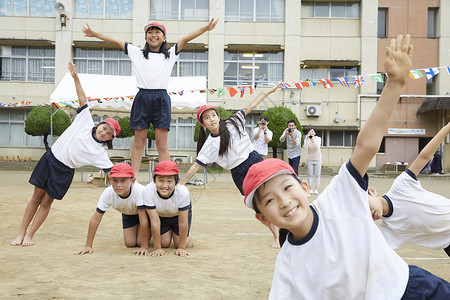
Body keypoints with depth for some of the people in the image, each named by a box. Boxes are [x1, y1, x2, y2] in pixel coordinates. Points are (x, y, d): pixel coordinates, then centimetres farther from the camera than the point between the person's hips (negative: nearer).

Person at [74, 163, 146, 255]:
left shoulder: (139, 191, -43)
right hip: (128, 213, 3)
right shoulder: (108, 193, -33)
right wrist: (88, 246, -25)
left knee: (140, 242, -15)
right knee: (130, 243, -7)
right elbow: (95, 219, -26)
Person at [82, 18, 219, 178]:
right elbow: (115, 41, 16)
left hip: (161, 99, -1)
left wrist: (205, 28, -4)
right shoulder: (137, 53, 16)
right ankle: (134, 177, 7)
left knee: (162, 143, -2)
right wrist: (93, 33, 14)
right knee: (139, 142, 3)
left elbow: (185, 39, 6)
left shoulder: (170, 54, 15)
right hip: (142, 98, 1)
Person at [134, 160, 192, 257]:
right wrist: (157, 248, -27)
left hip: (178, 214, -1)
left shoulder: (183, 193, -40)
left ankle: (188, 234, 30)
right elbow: (155, 221, -32)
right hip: (160, 215, 1)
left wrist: (181, 247, -22)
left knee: (178, 244, -4)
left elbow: (182, 222, -29)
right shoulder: (148, 192, -39)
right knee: (164, 244, -2)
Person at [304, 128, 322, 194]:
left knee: (317, 175, 0)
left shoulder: (318, 139, -3)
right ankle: (310, 188, 4)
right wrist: (307, 139, -24)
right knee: (310, 174, 0)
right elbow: (306, 148, -16)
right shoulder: (306, 139, 0)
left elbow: (317, 147, -19)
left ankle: (316, 189, 3)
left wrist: (313, 140, -31)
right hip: (309, 159, 1)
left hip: (317, 159, -1)